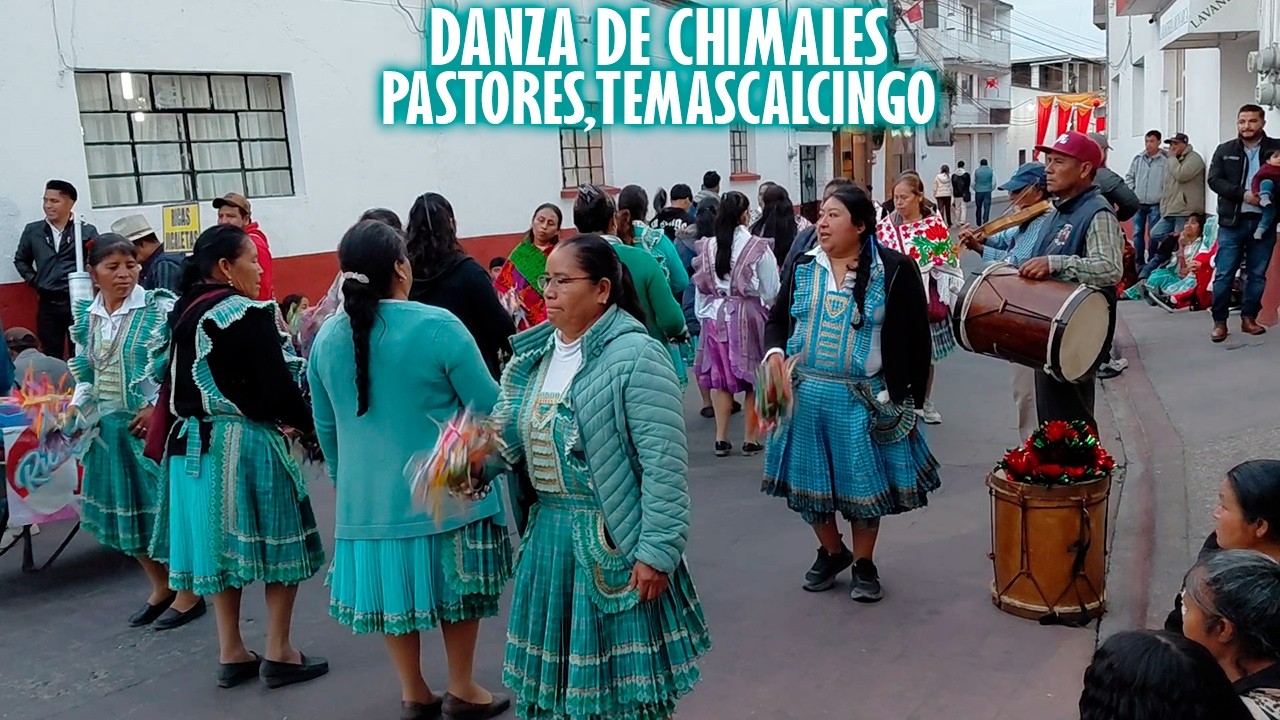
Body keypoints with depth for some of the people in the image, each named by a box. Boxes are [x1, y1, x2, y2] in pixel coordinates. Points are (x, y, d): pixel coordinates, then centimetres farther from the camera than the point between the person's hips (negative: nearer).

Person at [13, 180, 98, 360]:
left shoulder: (87, 231, -1)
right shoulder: (32, 231, 8)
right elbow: (21, 260, 22)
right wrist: (34, 281, 11)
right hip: (48, 303, 3)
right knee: (51, 356, 7)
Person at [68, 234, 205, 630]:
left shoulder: (160, 308, -10)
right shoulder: (86, 318, 8)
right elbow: (86, 374, 15)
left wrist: (156, 406, -19)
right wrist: (75, 408, 1)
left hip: (155, 424, -6)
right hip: (109, 427, 6)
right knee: (127, 509, 13)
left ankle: (189, 593, 16)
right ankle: (161, 587, 31)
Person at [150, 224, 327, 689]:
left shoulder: (185, 315, 8)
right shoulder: (250, 315, -17)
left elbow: (177, 385, 14)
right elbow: (278, 385, -17)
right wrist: (305, 422, -1)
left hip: (194, 442, 8)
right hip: (247, 444, -8)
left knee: (220, 544, 15)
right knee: (279, 543, 6)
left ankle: (231, 655, 24)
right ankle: (279, 654, 12)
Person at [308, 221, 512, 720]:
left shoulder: (328, 337, 0)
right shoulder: (437, 326, -16)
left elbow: (325, 426, 10)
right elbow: (488, 409, -12)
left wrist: (343, 477, 25)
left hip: (368, 493, 4)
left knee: (393, 586, 17)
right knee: (455, 584, 13)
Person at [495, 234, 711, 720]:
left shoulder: (635, 355, -17)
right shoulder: (532, 353, 6)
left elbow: (665, 464, -19)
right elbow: (510, 436, 8)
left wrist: (657, 551, -20)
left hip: (615, 539, -7)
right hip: (549, 534, 7)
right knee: (558, 671, 20)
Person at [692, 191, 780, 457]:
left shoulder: (708, 246, -2)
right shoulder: (758, 247, -12)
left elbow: (701, 288, 4)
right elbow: (770, 291, -7)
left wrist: (703, 316, 15)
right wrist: (767, 310, 12)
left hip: (715, 316, 3)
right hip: (749, 316, -3)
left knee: (721, 379, 12)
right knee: (754, 380, 9)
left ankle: (721, 438, 14)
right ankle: (750, 439, 14)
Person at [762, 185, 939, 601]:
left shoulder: (895, 270, -8)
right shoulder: (802, 267, 4)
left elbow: (917, 339, -4)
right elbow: (777, 319, 12)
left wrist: (913, 399, -4)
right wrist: (774, 352, -9)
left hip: (864, 400, -3)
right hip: (804, 395, 4)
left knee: (864, 483, 8)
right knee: (810, 480, 13)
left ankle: (864, 564, 28)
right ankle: (831, 552, 35)